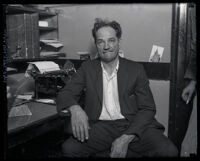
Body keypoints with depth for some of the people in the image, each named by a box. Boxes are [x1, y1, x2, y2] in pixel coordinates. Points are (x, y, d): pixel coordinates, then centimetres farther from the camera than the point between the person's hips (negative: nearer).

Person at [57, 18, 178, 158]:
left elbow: (148, 108, 0)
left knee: (168, 151, -25)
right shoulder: (87, 68, 9)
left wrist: (126, 138, -16)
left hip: (132, 125, 0)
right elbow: (65, 94, 5)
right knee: (69, 148, -26)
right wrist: (75, 108, -21)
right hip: (100, 126, 1)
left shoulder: (136, 69, 4)